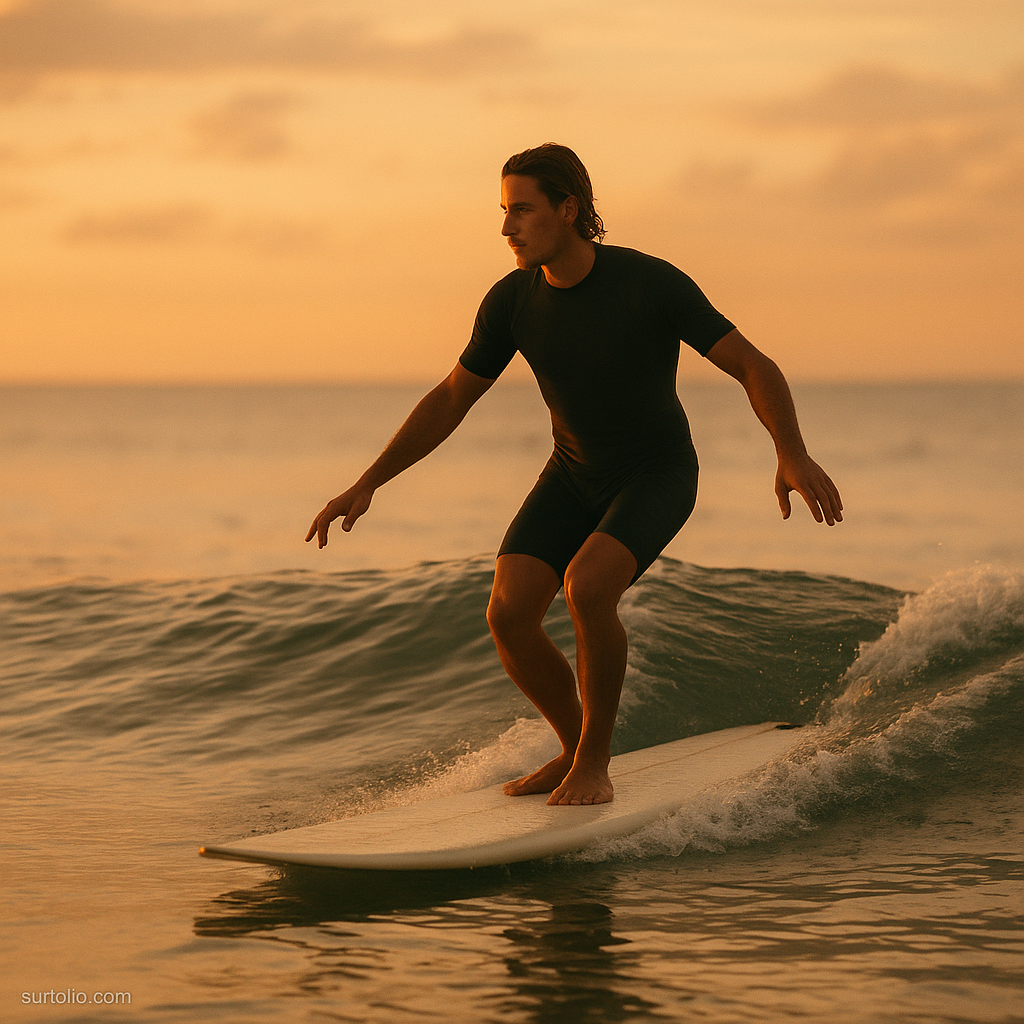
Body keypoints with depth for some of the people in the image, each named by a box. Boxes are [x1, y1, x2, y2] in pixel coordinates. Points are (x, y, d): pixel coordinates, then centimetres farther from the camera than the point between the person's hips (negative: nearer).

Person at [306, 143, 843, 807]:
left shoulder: (652, 282, -24)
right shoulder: (511, 302, -11)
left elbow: (753, 366, -22)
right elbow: (450, 400, 1)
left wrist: (793, 454, -40)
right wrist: (367, 485, -4)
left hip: (658, 476, -5)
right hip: (574, 476, 5)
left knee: (587, 588, -31)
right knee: (509, 613, -14)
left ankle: (595, 761, -12)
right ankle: (577, 750, 11)